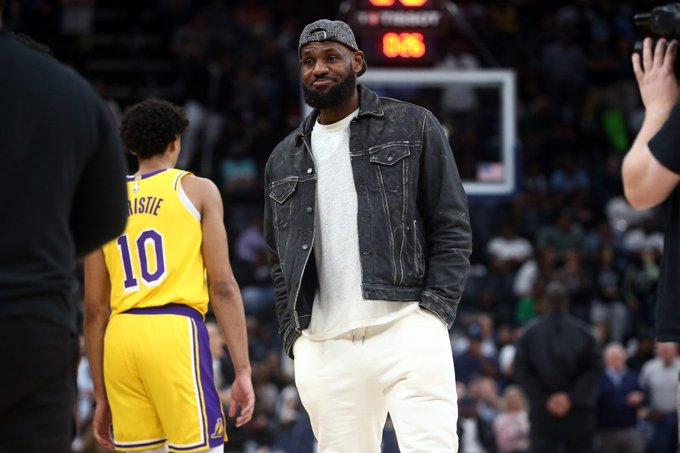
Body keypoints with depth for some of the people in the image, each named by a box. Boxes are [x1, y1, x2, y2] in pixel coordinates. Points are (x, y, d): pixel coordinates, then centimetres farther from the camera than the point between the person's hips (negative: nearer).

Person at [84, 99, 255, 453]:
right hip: (176, 330, -4)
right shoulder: (198, 190, 8)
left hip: (121, 335, 4)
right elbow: (222, 286, -1)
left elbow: (94, 310, 16)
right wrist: (242, 370, -2)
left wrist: (101, 396, 19)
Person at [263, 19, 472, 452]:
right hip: (323, 347, 4)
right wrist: (295, 335, 9)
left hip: (406, 329, -4)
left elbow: (452, 227, 4)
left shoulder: (413, 127, 7)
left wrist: (434, 310, -7)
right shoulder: (285, 159, 19)